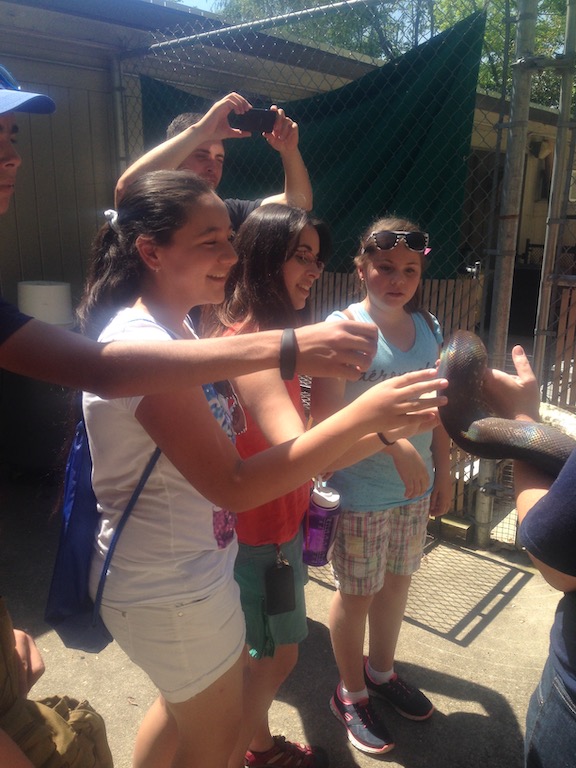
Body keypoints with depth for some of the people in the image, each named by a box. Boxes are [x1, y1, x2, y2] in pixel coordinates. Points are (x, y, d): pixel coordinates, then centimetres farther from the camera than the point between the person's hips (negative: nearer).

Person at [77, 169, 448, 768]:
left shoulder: (173, 327, 3)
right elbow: (233, 485, -31)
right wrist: (362, 414, -34)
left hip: (187, 568, 9)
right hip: (171, 591, -9)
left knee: (181, 705, 30)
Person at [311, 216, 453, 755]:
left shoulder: (428, 328, 3)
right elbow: (326, 414, -22)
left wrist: (443, 474, 11)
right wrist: (394, 443, -30)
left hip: (414, 489, 6)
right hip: (360, 493, -5)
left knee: (397, 581, 21)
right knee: (357, 593, 11)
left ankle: (381, 672, 47)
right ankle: (350, 695, 36)